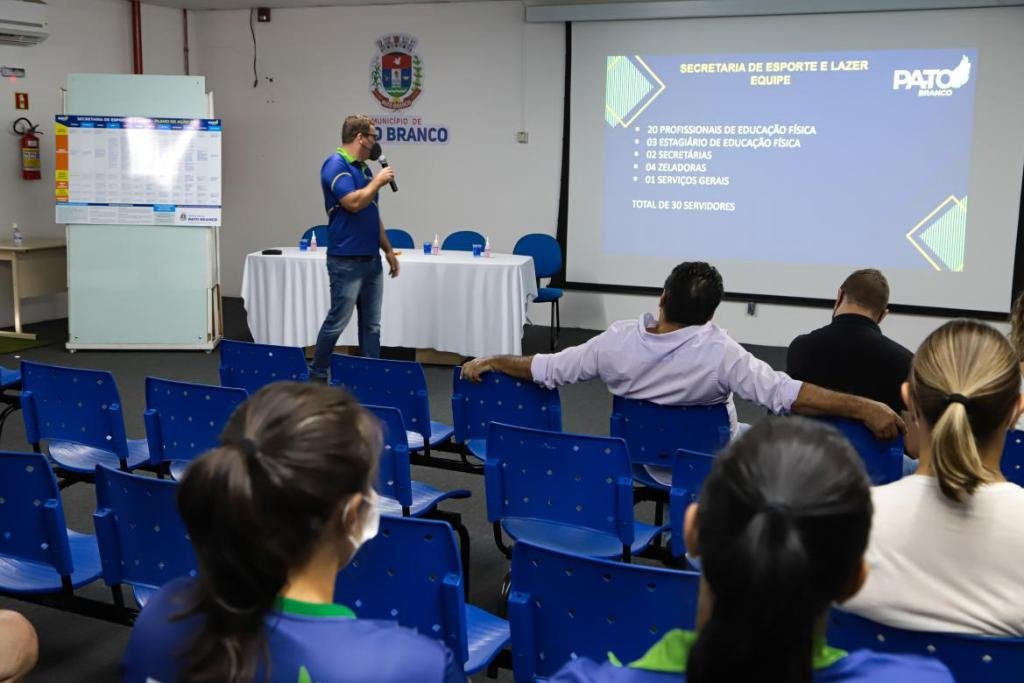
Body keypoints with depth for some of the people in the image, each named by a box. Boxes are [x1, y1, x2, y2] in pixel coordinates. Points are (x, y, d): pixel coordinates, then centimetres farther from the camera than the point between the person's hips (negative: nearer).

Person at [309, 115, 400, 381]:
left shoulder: (364, 168, 16)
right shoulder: (336, 165, -11)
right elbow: (353, 203, -24)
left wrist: (388, 250, 21)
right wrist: (378, 181, -10)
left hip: (371, 259, 8)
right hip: (346, 260, -8)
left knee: (371, 324, 8)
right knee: (337, 321, -3)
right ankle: (316, 375, 11)